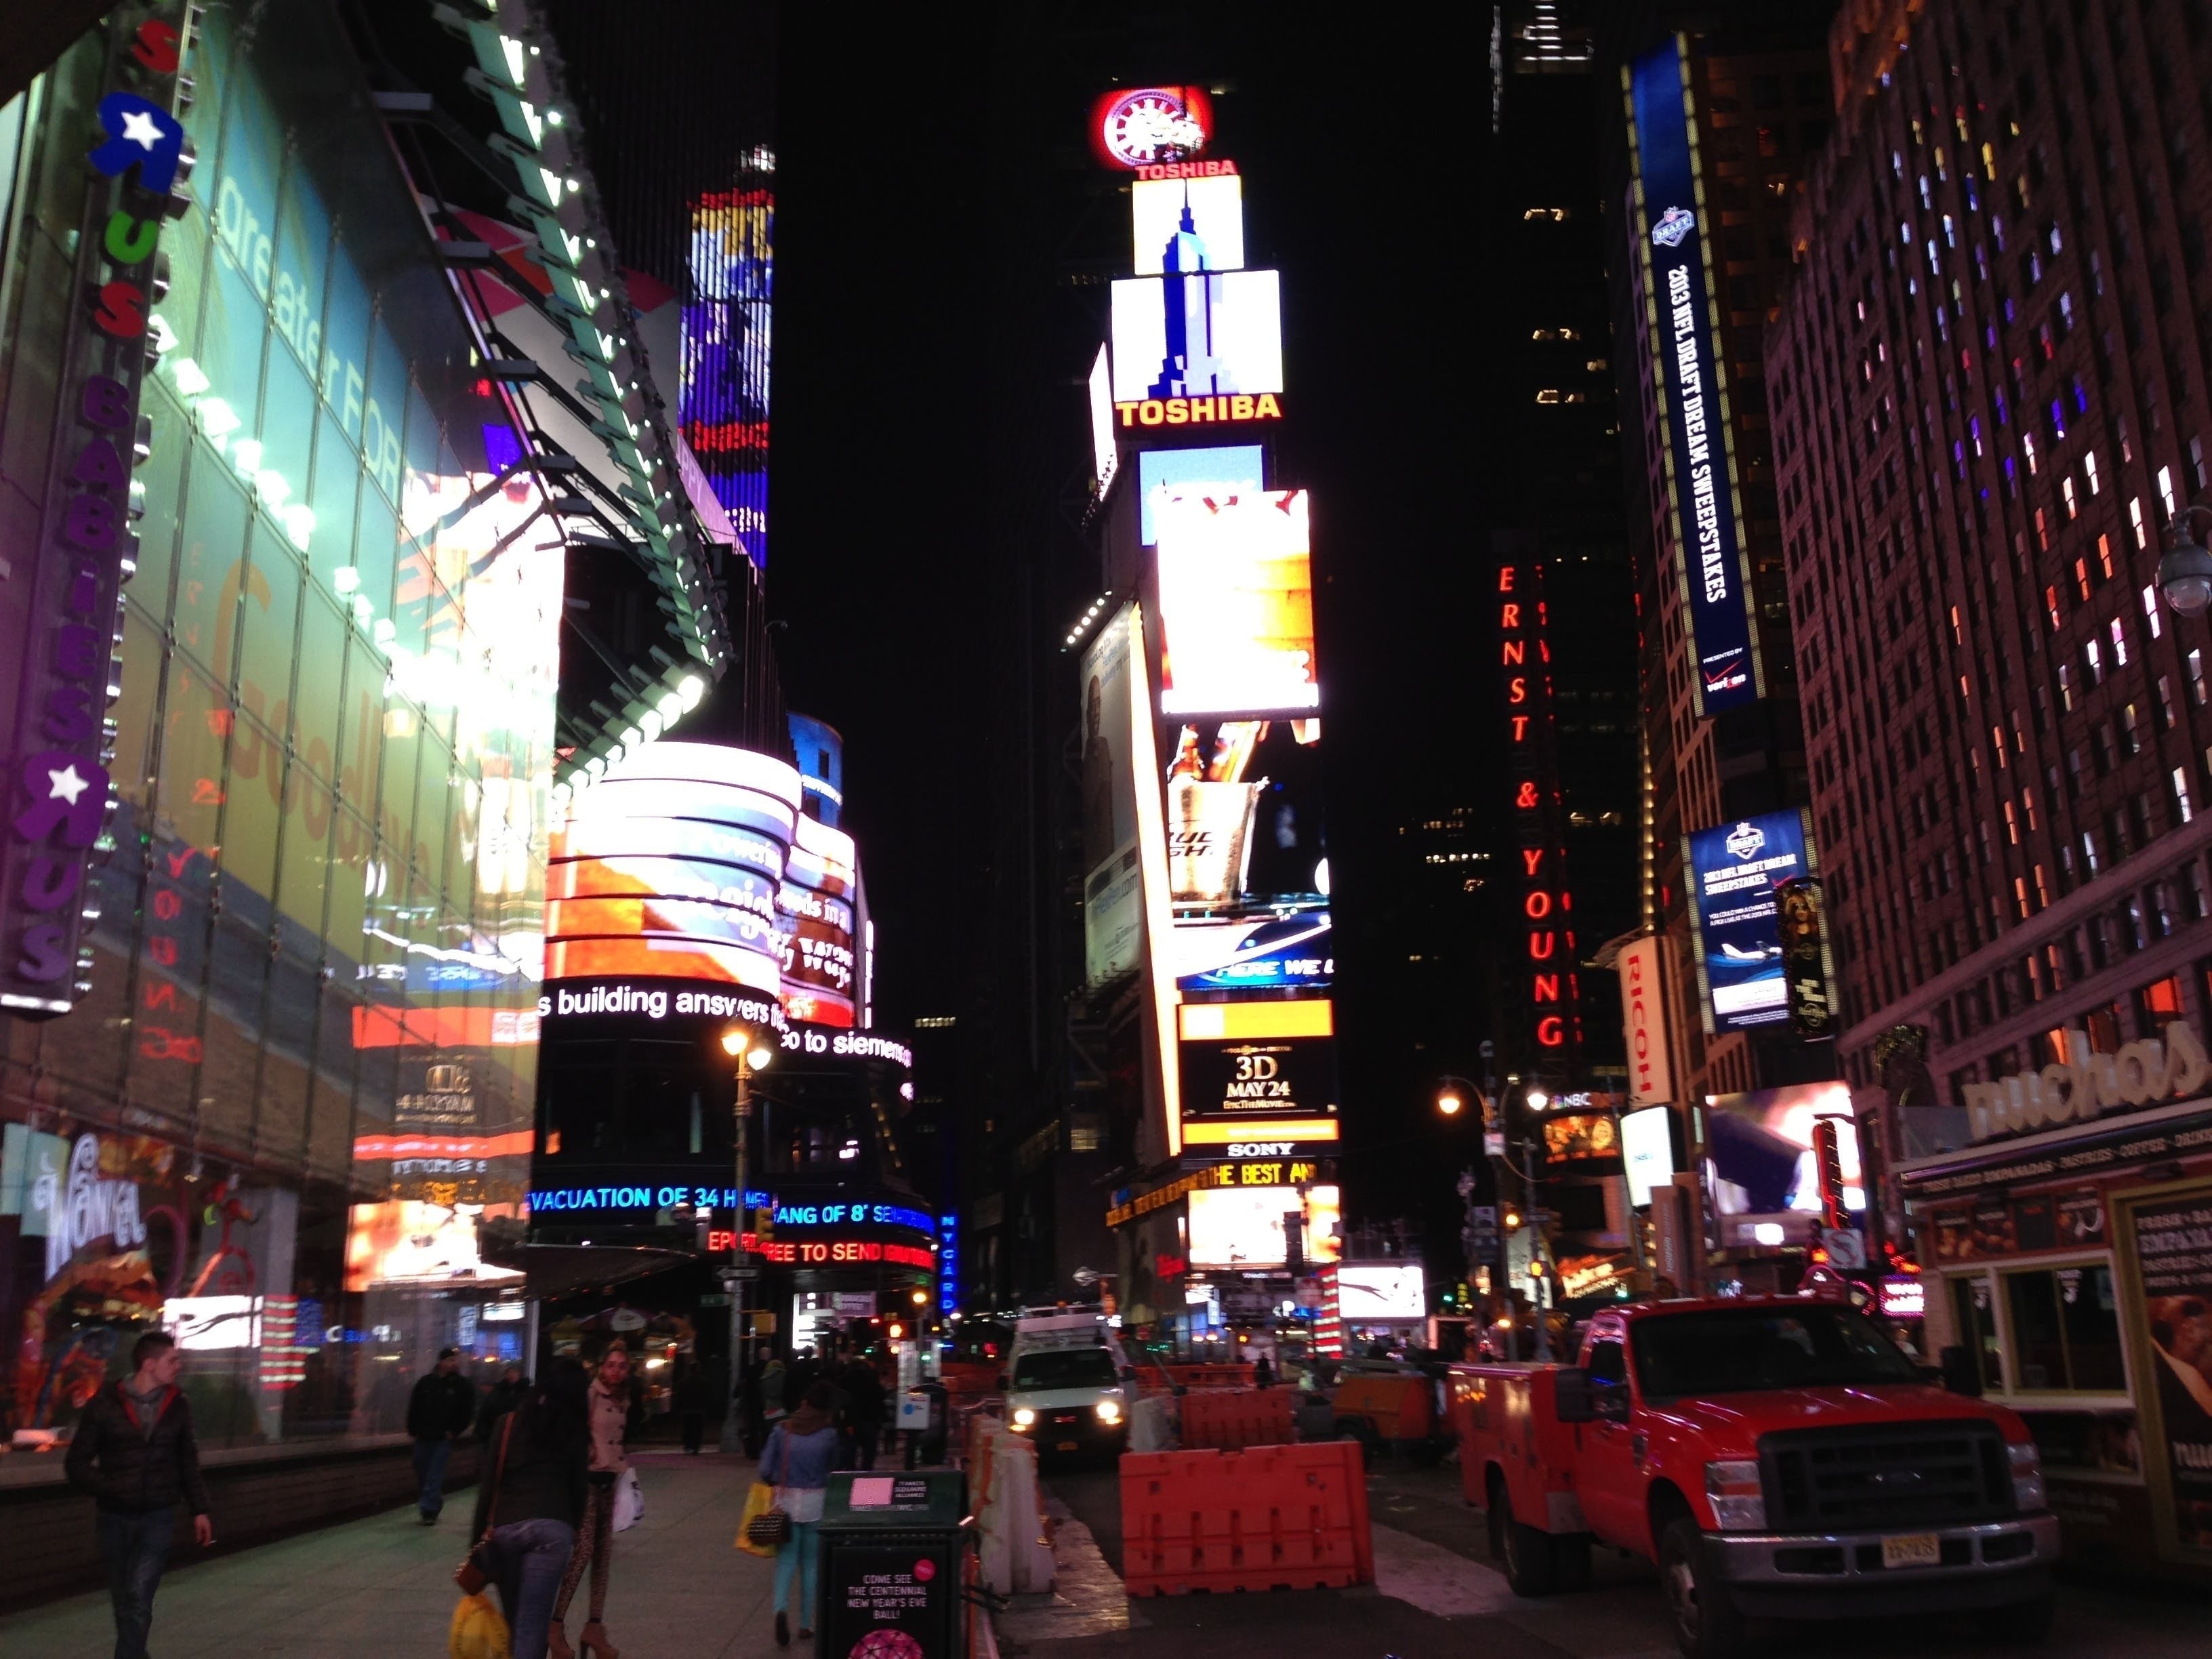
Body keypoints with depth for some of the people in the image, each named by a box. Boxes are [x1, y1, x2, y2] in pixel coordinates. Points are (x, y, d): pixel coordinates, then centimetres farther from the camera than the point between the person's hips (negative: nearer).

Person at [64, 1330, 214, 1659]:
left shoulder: (178, 1406, 2)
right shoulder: (104, 1405, -7)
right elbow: (77, 1465, -2)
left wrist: (199, 1510, 12)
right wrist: (111, 1489, -15)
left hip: (158, 1517, 0)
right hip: (115, 1519, 0)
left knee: (138, 1600, -13)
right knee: (124, 1605, 10)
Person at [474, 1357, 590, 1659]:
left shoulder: (508, 1423, 10)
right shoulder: (576, 1433, 11)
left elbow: (489, 1484, 4)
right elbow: (578, 1490, 12)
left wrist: (478, 1534, 6)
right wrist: (573, 1533, 23)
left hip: (505, 1526, 1)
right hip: (552, 1527, -1)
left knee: (514, 1618, 19)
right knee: (532, 1622, -2)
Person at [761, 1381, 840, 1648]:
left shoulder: (782, 1429, -3)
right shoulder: (828, 1433, -7)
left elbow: (765, 1469, -4)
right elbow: (833, 1467, 6)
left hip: (785, 1499, 1)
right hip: (815, 1502, -1)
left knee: (786, 1559, 8)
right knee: (811, 1563, 12)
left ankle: (781, 1608, -17)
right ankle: (806, 1624, 17)